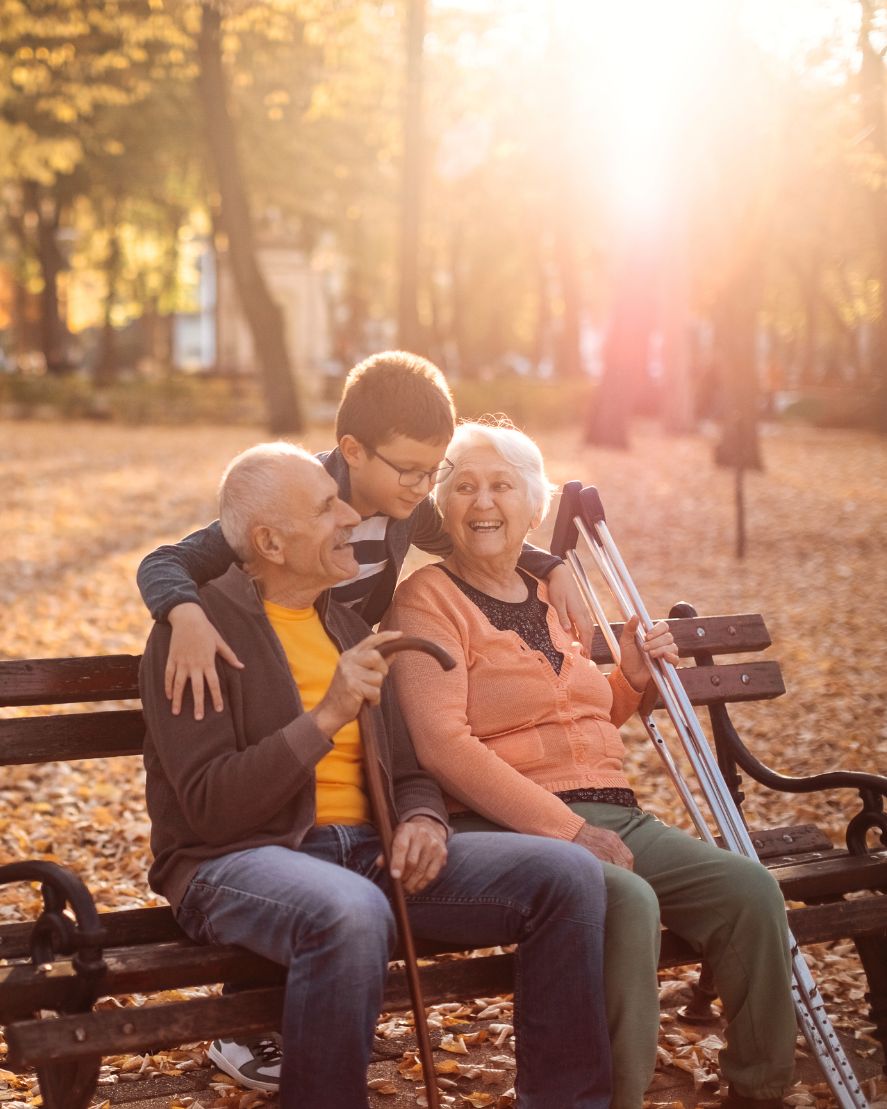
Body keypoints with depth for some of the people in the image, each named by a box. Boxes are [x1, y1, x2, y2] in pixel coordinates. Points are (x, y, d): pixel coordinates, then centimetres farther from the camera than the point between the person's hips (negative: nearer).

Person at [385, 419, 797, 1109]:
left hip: (611, 814, 7)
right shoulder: (428, 599, -1)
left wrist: (632, 679, 11)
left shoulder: (553, 595, 21)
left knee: (751, 890, -15)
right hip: (504, 826, -7)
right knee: (627, 901, -35)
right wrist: (567, 828, -20)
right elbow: (442, 744, -15)